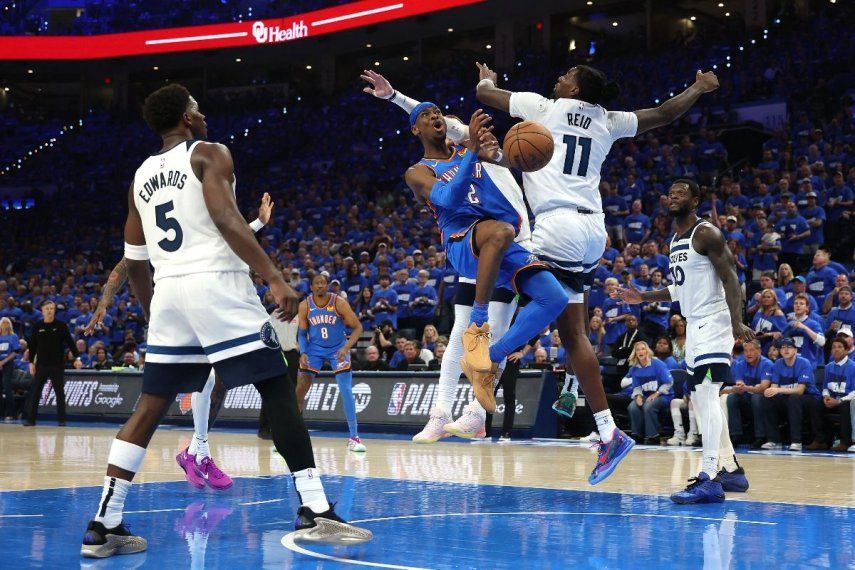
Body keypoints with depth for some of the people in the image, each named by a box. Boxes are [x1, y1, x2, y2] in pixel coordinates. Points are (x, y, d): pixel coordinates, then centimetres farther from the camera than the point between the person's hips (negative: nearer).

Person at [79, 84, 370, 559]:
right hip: (216, 284, -6)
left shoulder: (141, 177, 20)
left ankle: (104, 525, 7)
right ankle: (315, 513, -9)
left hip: (169, 290, 6)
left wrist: (153, 315, 33)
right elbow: (226, 219, -16)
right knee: (278, 391, -3)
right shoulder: (210, 154, 2)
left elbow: (134, 264, 21)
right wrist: (274, 279, -20)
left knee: (150, 406, 12)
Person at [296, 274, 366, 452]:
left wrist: (346, 348, -27)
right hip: (315, 349, 2)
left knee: (346, 390, -14)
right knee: (299, 389, -3)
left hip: (338, 349, -2)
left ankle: (354, 438, -8)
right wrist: (303, 353, -16)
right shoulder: (305, 305, -10)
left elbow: (357, 327, -14)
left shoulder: (339, 303, -17)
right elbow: (302, 333, 0)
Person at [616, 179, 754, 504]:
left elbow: (730, 278, -19)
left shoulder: (706, 234, -11)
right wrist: (644, 297, 21)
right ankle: (730, 470, 23)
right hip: (695, 324, 10)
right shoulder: (675, 241, 16)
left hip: (714, 321, -10)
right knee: (702, 398, 13)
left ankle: (709, 480, -25)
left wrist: (736, 322, -29)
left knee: (706, 393, -20)